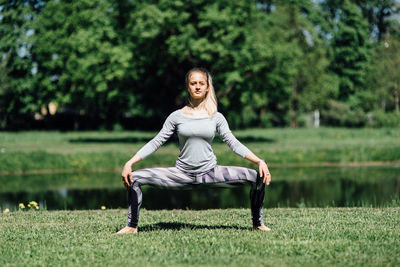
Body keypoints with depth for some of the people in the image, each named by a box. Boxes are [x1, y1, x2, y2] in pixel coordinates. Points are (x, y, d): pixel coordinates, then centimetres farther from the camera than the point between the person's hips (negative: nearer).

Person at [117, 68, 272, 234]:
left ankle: (258, 224, 5)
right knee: (134, 178, -14)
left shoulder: (216, 117, 4)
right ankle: (132, 226, 4)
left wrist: (259, 161, -9)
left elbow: (234, 144, 3)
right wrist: (129, 163, -4)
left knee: (259, 177, -15)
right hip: (182, 173, 0)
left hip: (210, 172, 0)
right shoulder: (176, 116, 3)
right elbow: (155, 142, 4)